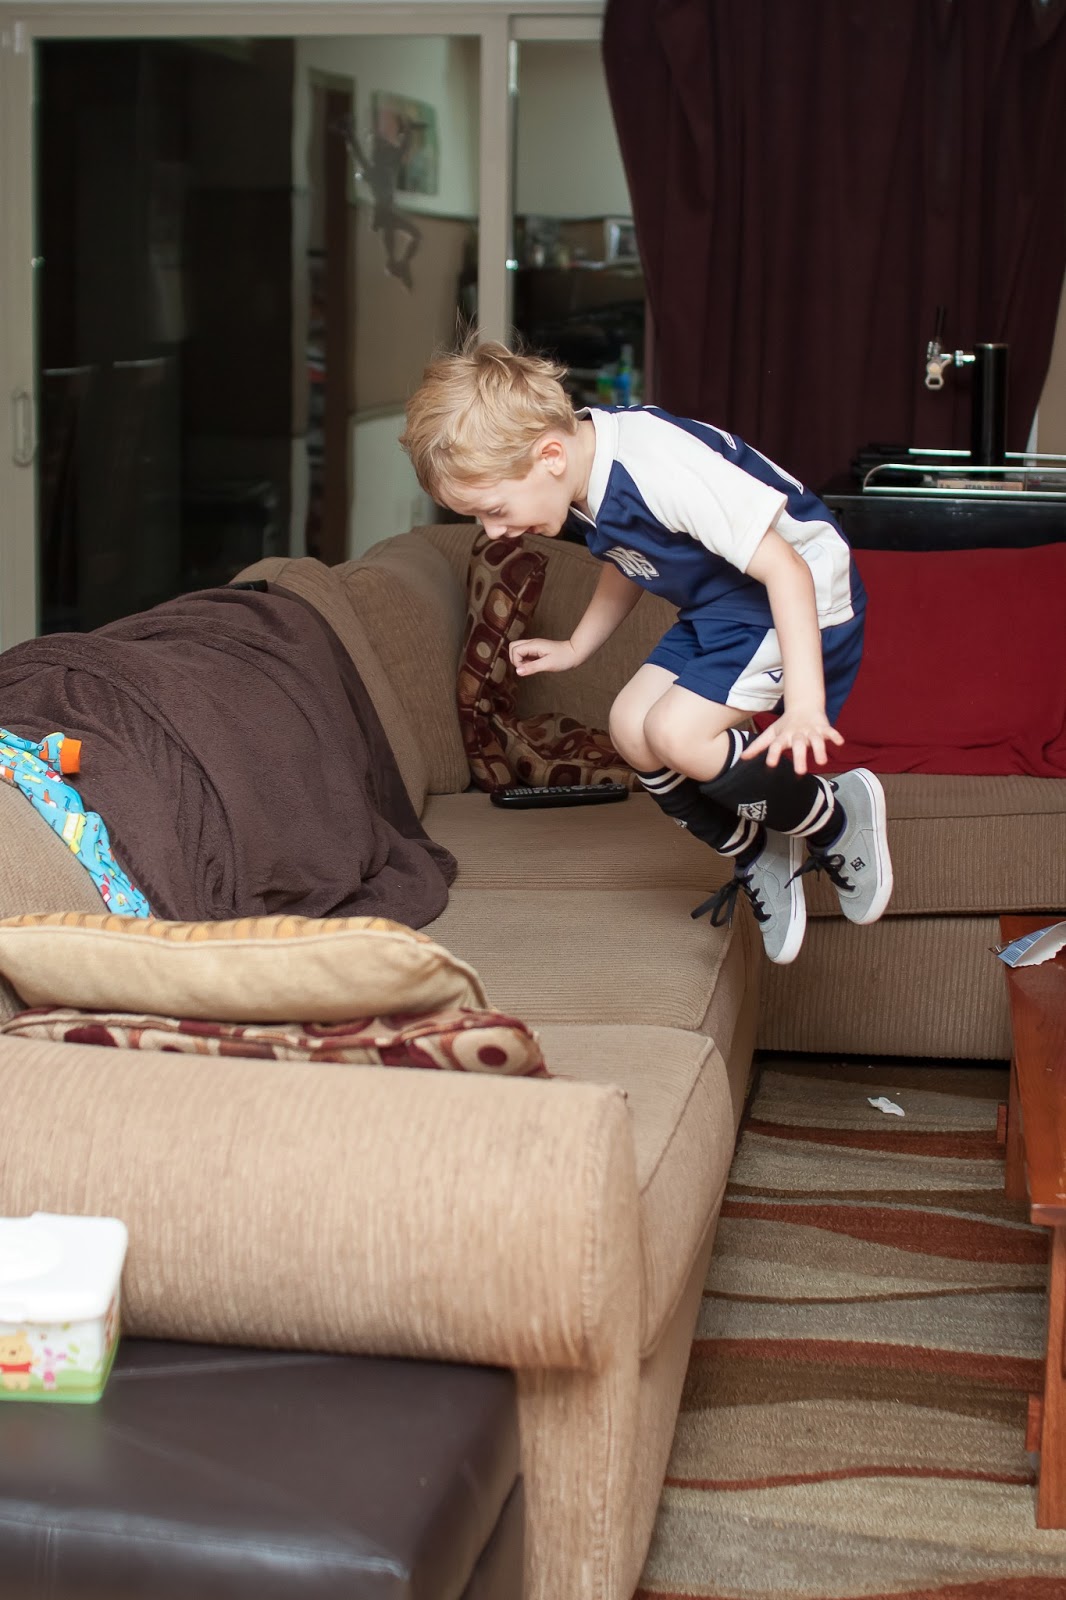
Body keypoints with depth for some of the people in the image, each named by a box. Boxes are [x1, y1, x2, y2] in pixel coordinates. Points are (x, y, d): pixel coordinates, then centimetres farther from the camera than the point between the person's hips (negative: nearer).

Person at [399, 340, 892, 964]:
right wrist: (575, 647, 17)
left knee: (677, 733, -21)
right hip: (721, 607, 9)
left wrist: (805, 707, -38)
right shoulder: (586, 475, -4)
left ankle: (839, 821, -1)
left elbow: (785, 570, -33)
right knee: (631, 726, 0)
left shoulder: (661, 471, -33)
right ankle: (758, 857, 15)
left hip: (802, 596, -9)